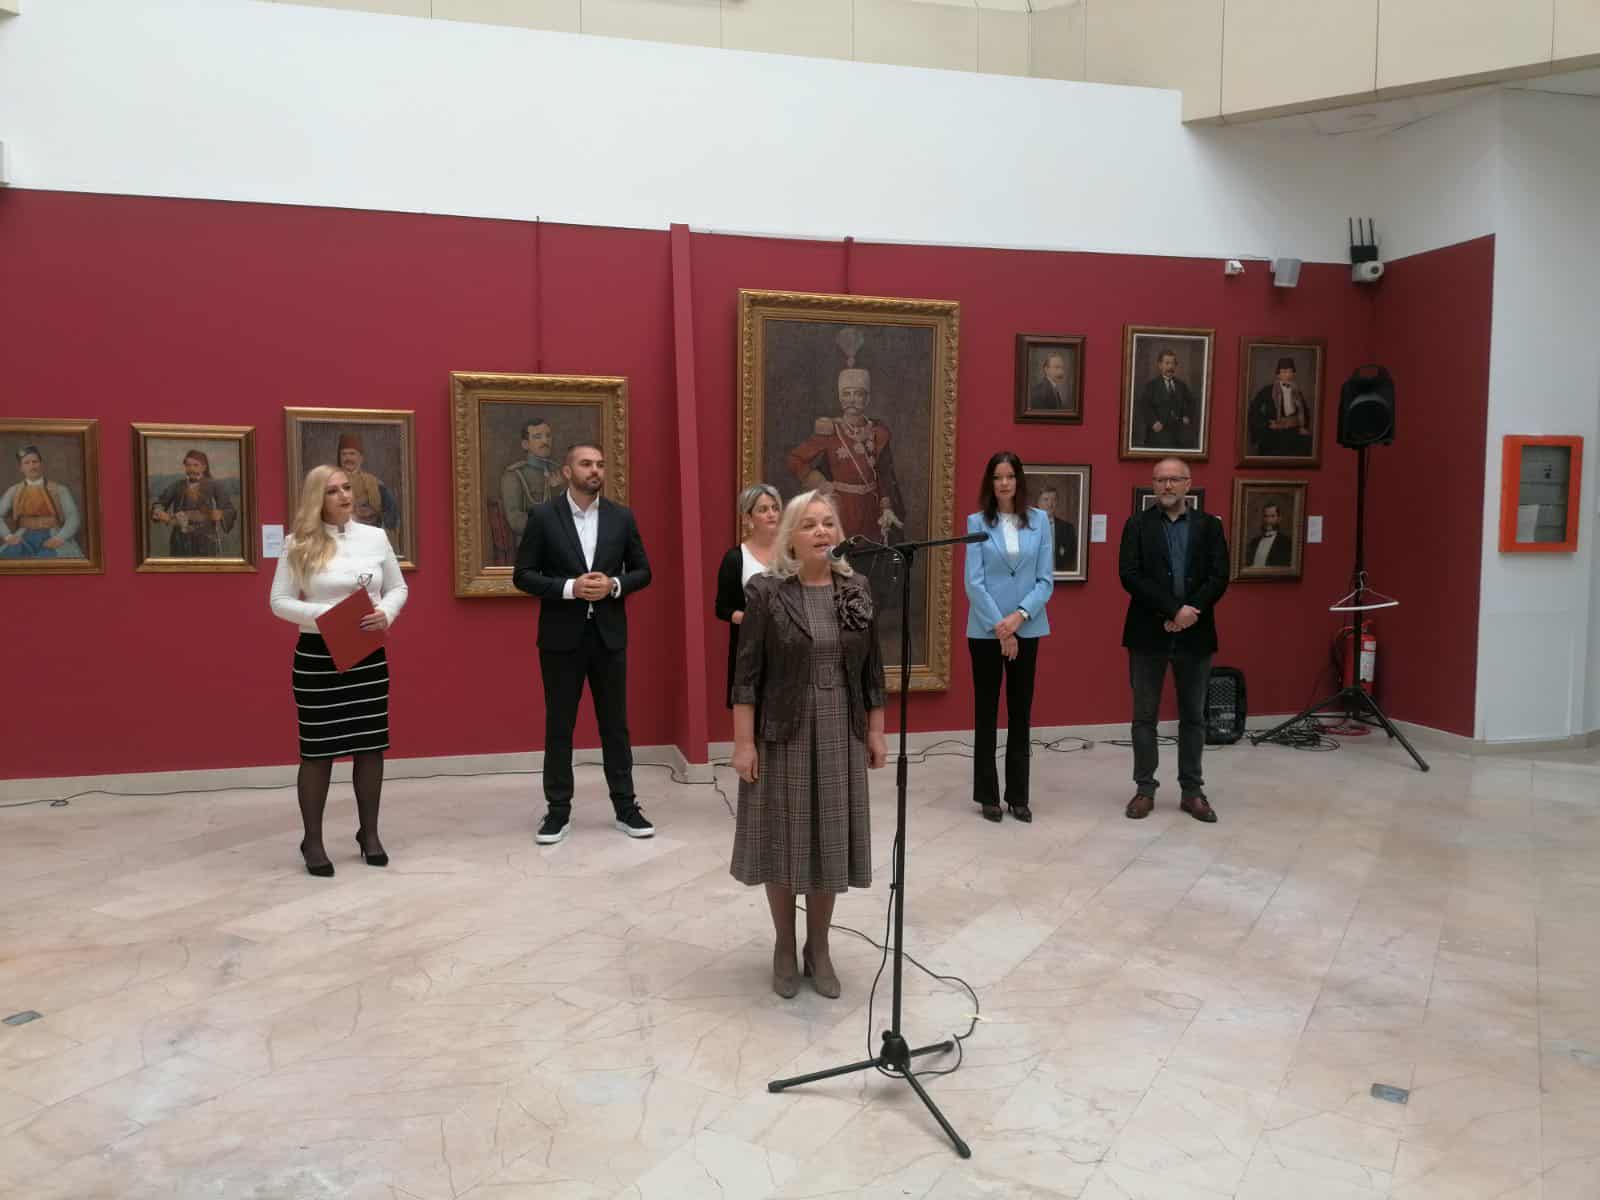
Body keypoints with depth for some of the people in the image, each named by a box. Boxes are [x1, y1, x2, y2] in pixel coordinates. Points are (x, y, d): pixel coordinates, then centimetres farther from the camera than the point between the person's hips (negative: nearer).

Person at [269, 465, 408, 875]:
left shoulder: (375, 537, 5)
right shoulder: (299, 544, -3)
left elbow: (398, 587, 12)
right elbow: (279, 601, -4)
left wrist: (386, 613, -9)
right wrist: (323, 615, -18)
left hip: (369, 655, 3)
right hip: (317, 656, -3)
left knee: (370, 745, 9)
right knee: (318, 748, 3)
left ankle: (369, 833, 24)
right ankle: (313, 840, 17)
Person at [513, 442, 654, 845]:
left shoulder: (622, 517, 4)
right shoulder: (543, 516, -3)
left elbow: (642, 571, 8)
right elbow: (523, 575, -4)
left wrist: (614, 584, -12)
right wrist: (569, 588, -17)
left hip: (609, 635, 2)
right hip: (562, 636, -2)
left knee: (615, 724, 8)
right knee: (558, 725, 6)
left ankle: (626, 807, 18)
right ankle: (558, 811, 17)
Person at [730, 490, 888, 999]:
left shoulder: (856, 590, 2)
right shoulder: (765, 591, -9)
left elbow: (872, 669, 8)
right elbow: (747, 674, -9)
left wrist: (877, 730, 6)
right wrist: (743, 741, -12)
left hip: (839, 737, 3)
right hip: (781, 736, -3)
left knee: (829, 841, 10)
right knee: (782, 841, 7)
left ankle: (818, 949, 27)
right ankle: (785, 948, 27)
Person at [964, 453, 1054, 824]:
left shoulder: (1040, 520, 3)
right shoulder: (977, 522, -2)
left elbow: (1046, 579, -1)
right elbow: (973, 582, -7)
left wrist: (1019, 616, -14)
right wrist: (999, 626, -13)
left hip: (1027, 628, 2)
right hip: (986, 629, -2)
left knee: (1021, 711, 7)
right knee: (986, 711, 5)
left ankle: (1018, 796, 17)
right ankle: (988, 796, 14)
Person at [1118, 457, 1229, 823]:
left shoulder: (1209, 525, 6)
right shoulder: (1137, 525, 2)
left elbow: (1219, 578, -2)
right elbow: (1130, 576, -10)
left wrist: (1189, 612, -15)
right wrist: (1173, 609, -17)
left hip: (1195, 634, 1)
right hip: (1148, 633, -1)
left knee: (1193, 717, 9)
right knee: (1144, 716, 4)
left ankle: (1192, 791, 18)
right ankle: (1145, 789, 14)